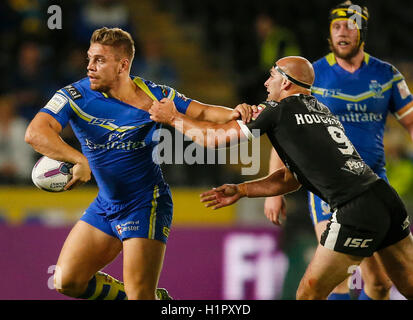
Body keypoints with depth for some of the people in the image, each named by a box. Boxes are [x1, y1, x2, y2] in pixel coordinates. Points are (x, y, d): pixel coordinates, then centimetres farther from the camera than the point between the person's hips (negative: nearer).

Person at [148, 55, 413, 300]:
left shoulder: (280, 110, 1)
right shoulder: (324, 111, 25)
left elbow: (216, 137, 7)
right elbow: (292, 179, 29)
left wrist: (172, 117, 21)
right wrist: (240, 190, 25)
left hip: (356, 212, -8)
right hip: (386, 196, 8)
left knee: (308, 294, 1)